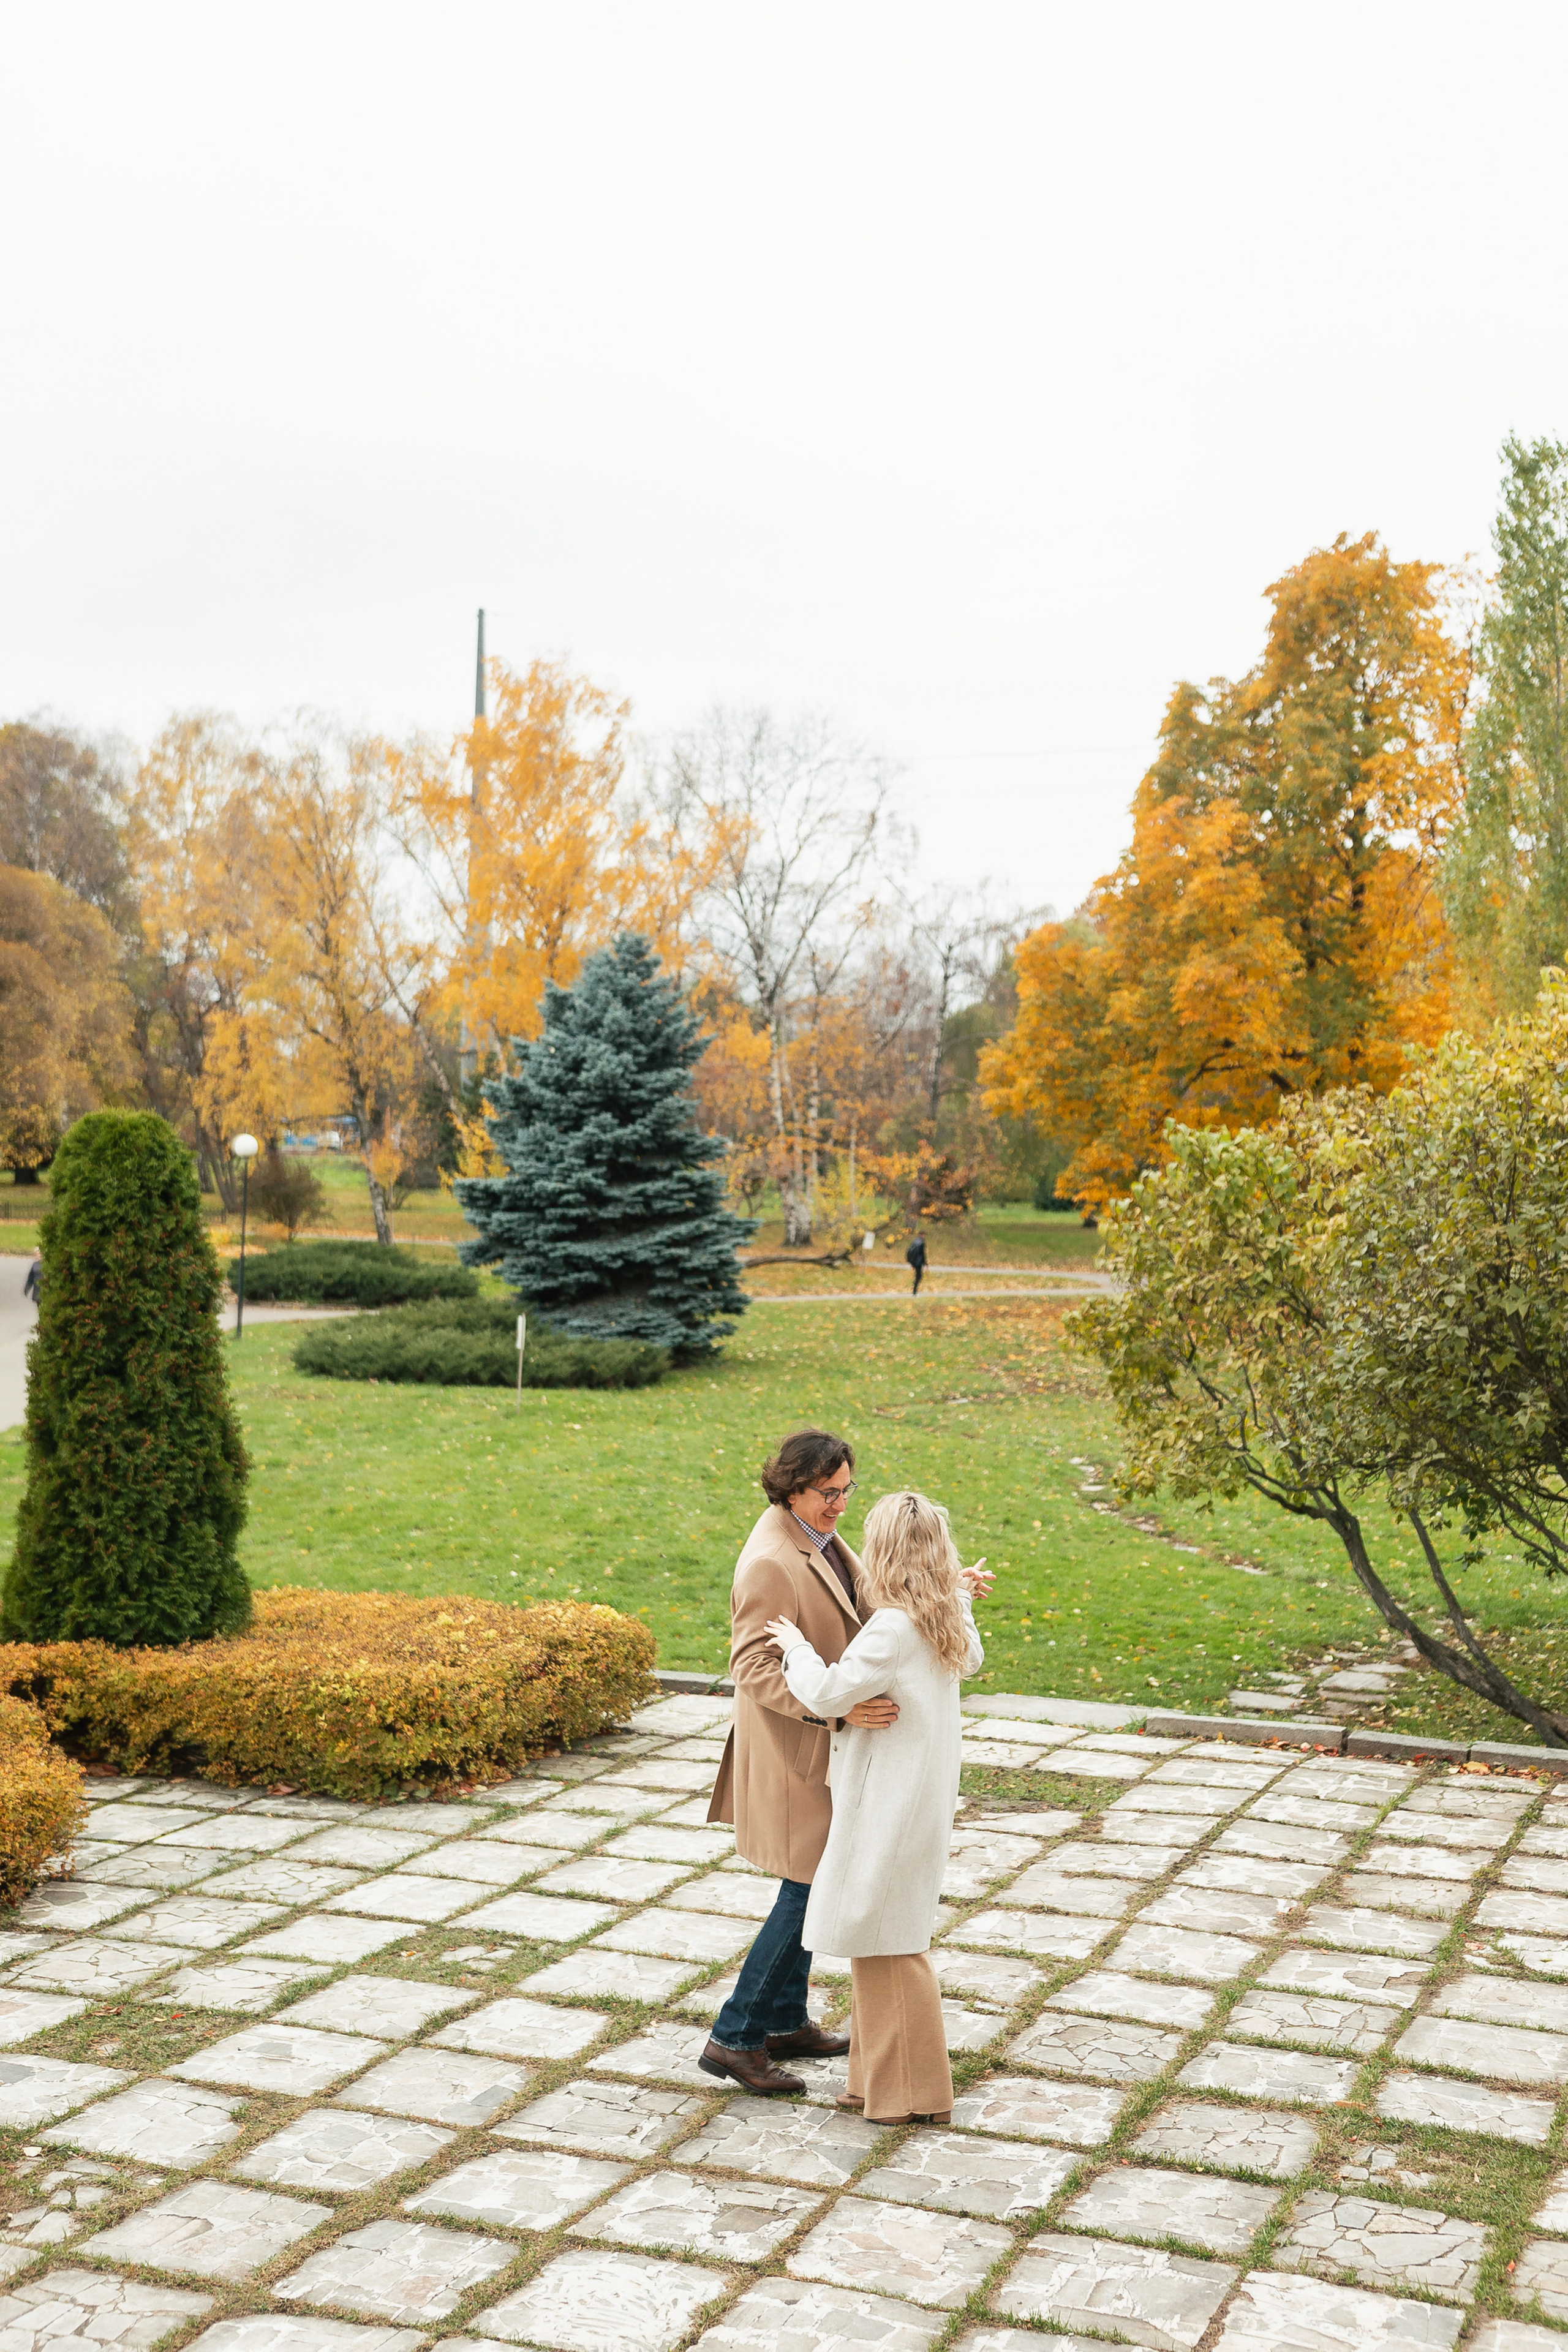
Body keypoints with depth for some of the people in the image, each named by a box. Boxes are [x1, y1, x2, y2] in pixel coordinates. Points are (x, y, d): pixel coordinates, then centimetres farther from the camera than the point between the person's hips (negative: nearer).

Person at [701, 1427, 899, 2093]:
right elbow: (755, 1667, -28)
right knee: (809, 1892, -5)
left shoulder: (819, 1538, 6)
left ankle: (785, 2024, 31)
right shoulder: (770, 1562, -25)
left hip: (821, 1741, 10)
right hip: (794, 1751, -10)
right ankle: (734, 2038, 4)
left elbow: (867, 1595, 21)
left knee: (808, 1889, 18)